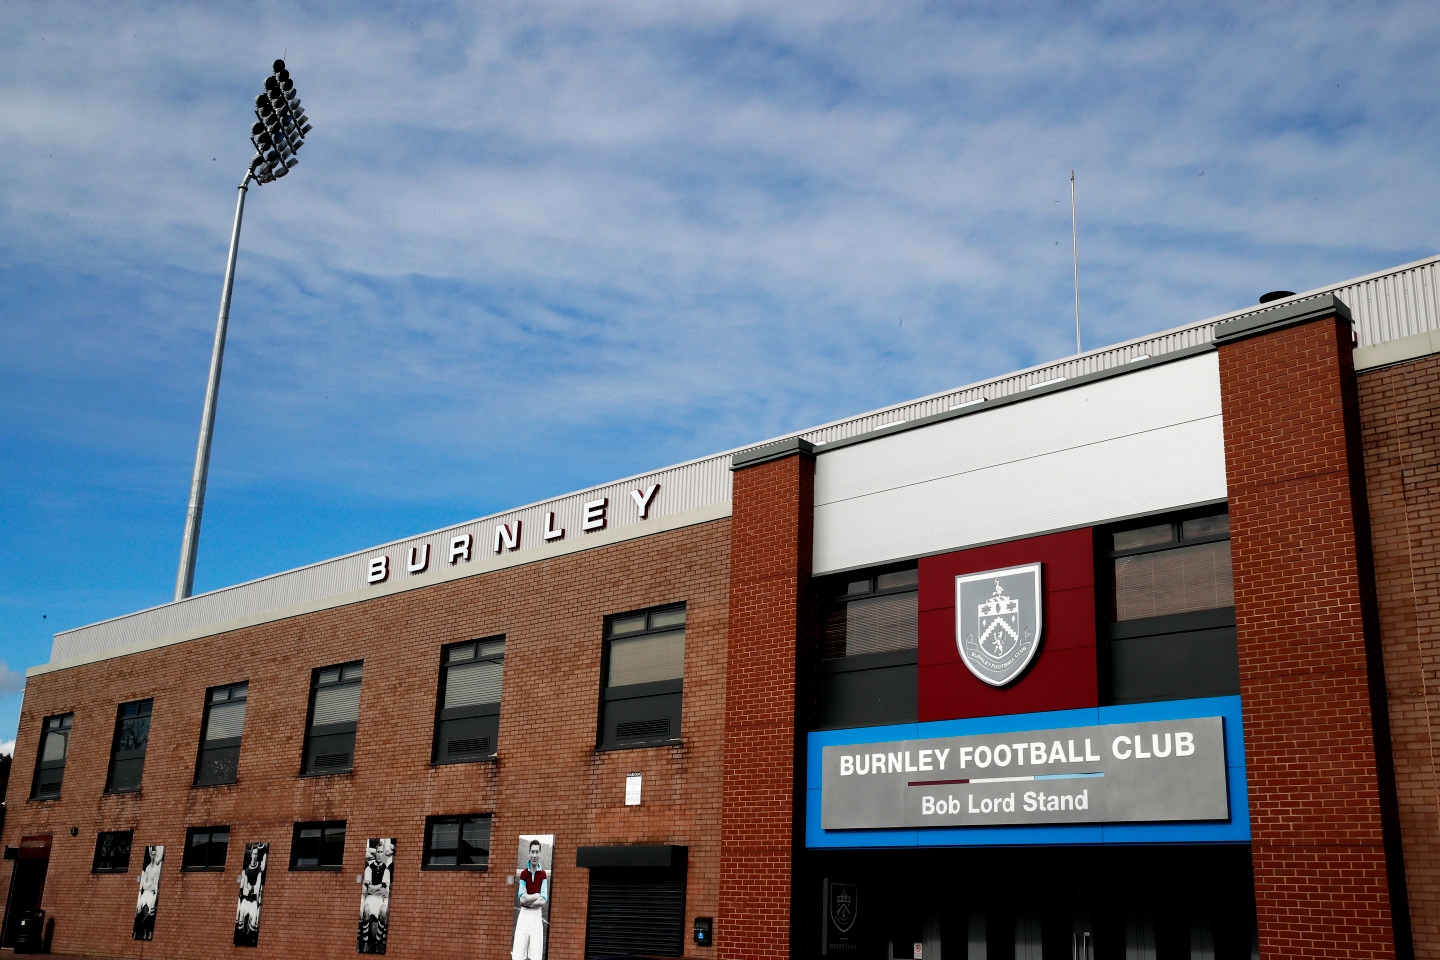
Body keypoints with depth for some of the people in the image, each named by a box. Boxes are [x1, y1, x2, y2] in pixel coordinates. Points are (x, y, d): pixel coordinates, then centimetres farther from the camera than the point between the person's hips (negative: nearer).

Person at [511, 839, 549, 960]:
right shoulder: (523, 873, 2)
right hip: (523, 914, 0)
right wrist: (537, 896, -8)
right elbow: (521, 898, -7)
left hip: (537, 915, 0)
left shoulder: (543, 875, 1)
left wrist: (528, 900, -9)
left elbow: (544, 900, -6)